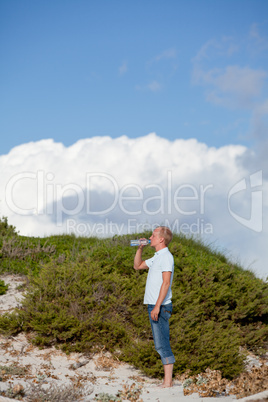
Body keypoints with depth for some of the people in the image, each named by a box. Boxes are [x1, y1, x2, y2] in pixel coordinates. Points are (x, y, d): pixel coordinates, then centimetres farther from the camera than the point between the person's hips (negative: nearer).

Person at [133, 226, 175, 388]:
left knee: (162, 344, -10)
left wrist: (157, 306, -24)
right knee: (161, 345, 8)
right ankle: (167, 381, 10)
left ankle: (168, 382, -9)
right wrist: (140, 249, 18)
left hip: (161, 306, -10)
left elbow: (166, 283, -20)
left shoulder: (166, 257, -11)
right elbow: (137, 266, 33)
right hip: (154, 306, 10)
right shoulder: (156, 257, 18)